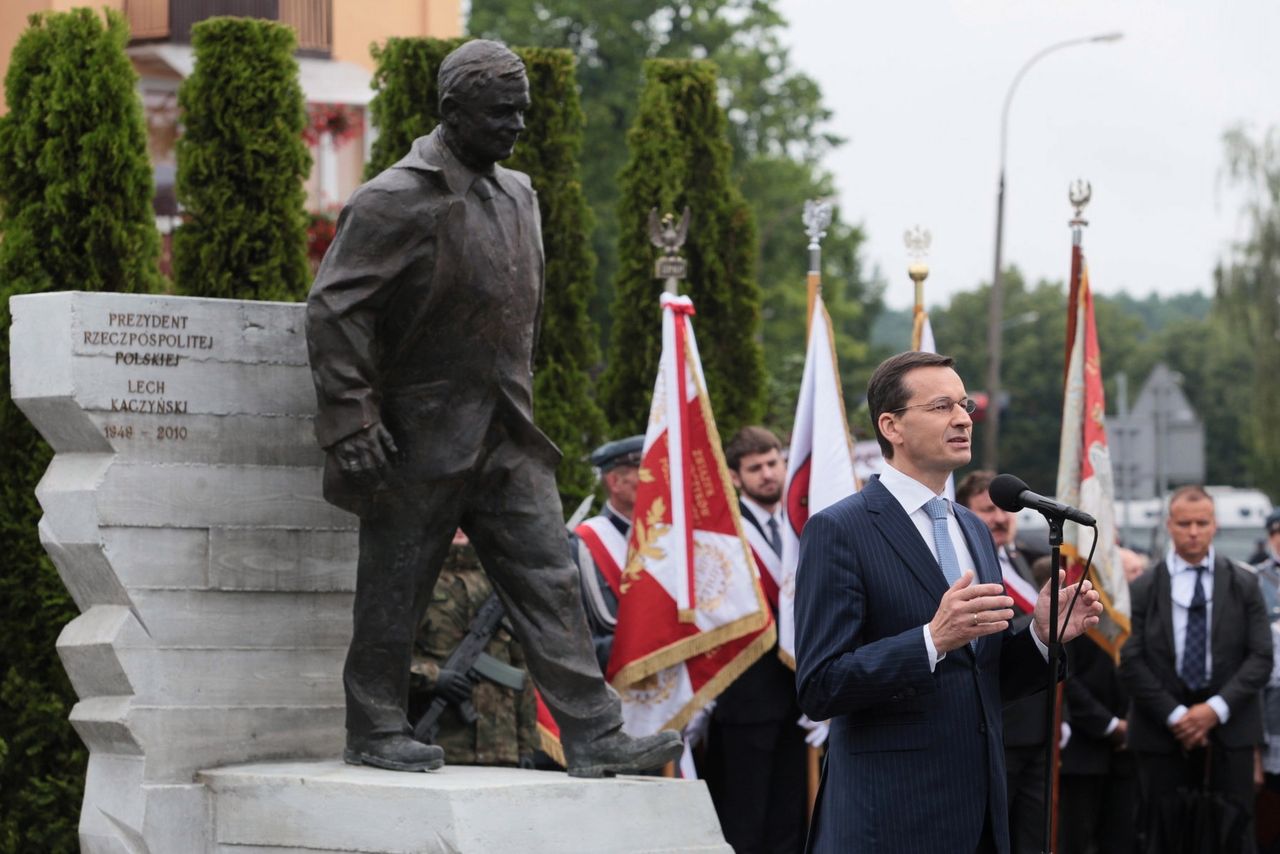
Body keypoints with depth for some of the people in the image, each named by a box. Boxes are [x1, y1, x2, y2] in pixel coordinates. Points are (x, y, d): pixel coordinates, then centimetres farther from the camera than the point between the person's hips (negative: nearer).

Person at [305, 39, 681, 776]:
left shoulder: (518, 196, 13)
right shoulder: (395, 203, -13)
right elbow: (333, 307, -15)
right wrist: (352, 417, -19)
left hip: (507, 439, 7)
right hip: (420, 438, -7)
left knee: (550, 581, 1)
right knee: (395, 591, 4)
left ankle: (594, 735, -1)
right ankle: (375, 731, 17)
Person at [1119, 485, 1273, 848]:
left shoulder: (1243, 585, 6)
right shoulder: (1143, 589, 3)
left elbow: (1260, 657, 1)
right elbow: (1131, 662, -1)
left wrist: (1217, 708, -11)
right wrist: (1174, 715, -10)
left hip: (1229, 727, 1)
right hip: (1164, 730, -1)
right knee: (1165, 836, 1)